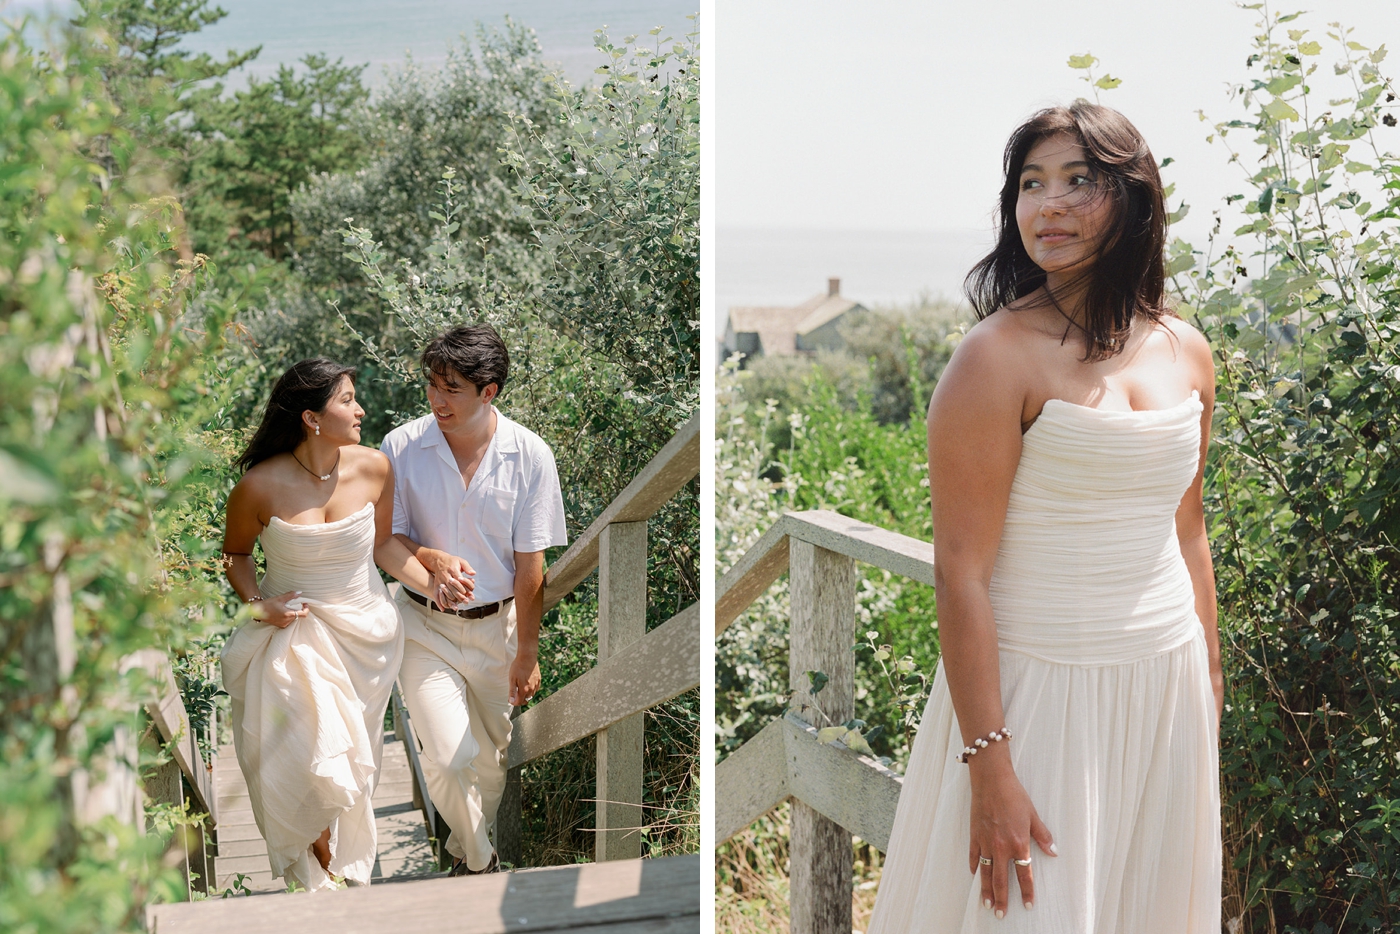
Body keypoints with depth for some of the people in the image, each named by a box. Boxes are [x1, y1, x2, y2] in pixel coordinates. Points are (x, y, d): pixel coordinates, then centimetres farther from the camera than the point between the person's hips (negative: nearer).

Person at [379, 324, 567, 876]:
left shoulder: (530, 456, -10)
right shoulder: (401, 448, -10)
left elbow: (530, 565, -6)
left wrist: (526, 653, -3)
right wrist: (432, 560, -24)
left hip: (497, 625, 1)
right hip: (425, 626, -1)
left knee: (490, 758, 14)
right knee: (449, 757, -15)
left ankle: (466, 846, 43)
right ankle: (482, 863, 10)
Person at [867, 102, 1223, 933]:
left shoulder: (1186, 352, 5)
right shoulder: (1000, 357, -14)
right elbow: (961, 570, -16)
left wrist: (1210, 685, 17)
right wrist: (988, 763, -19)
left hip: (1167, 683, 6)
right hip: (1038, 686, -6)